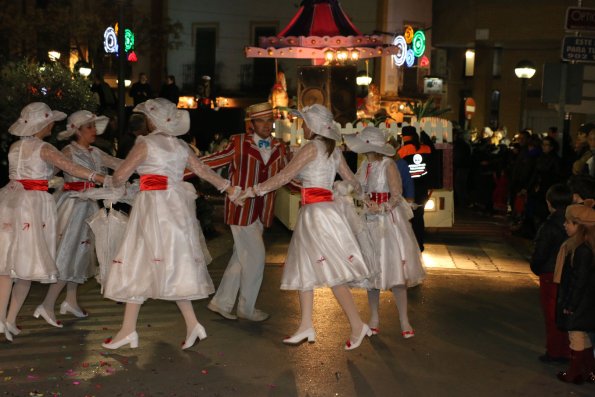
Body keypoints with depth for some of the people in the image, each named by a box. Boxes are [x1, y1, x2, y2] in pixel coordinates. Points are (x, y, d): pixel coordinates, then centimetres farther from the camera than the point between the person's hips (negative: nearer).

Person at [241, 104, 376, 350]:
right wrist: (362, 194, 43)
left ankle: (357, 326, -4)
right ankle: (306, 327, 12)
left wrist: (255, 190, -7)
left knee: (332, 274, -7)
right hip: (324, 209, 9)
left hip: (317, 212, -9)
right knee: (305, 269, 10)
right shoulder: (333, 150, 13)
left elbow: (285, 176, -13)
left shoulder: (312, 147, -10)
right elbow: (351, 178, 23)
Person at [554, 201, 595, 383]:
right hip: (579, 301, 9)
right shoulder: (576, 246, 5)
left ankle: (575, 373, 17)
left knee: (576, 335, 4)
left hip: (579, 302, -9)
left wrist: (571, 304, -17)